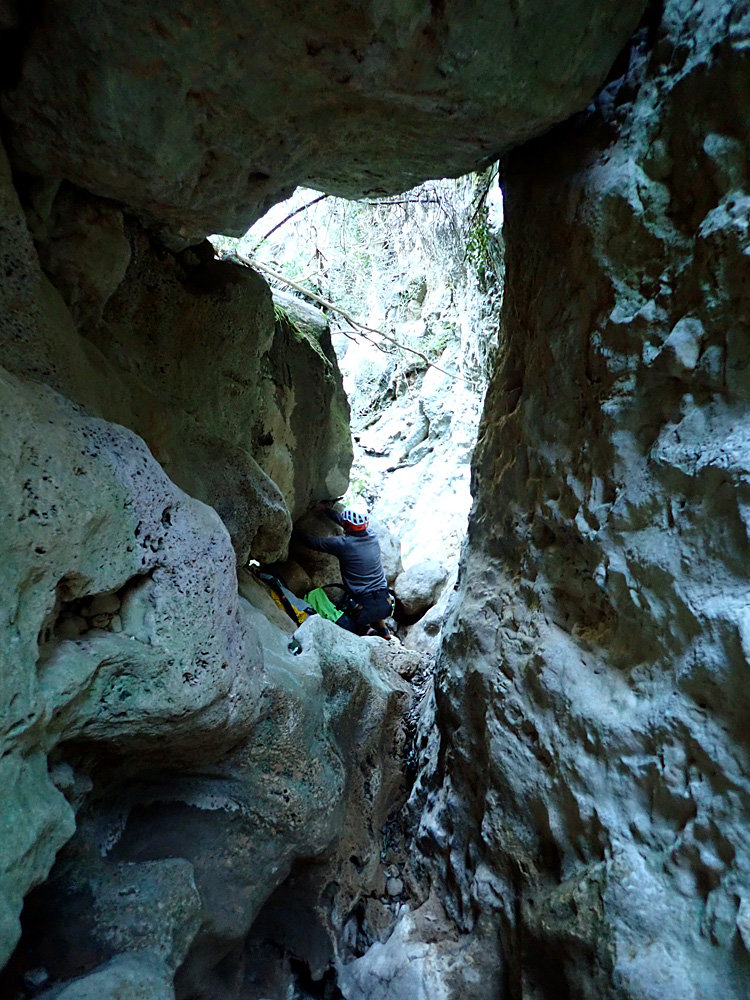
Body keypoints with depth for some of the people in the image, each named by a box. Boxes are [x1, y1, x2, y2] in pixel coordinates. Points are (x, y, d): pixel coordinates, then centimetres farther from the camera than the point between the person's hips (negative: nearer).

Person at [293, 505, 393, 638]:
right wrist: (326, 510, 32)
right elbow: (349, 521, 21)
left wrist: (293, 531, 18)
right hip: (385, 603, 6)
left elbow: (313, 542, 2)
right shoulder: (372, 536, 4)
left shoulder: (342, 544, -12)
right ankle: (383, 631, 31)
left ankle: (363, 630, 1)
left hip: (365, 607, -6)